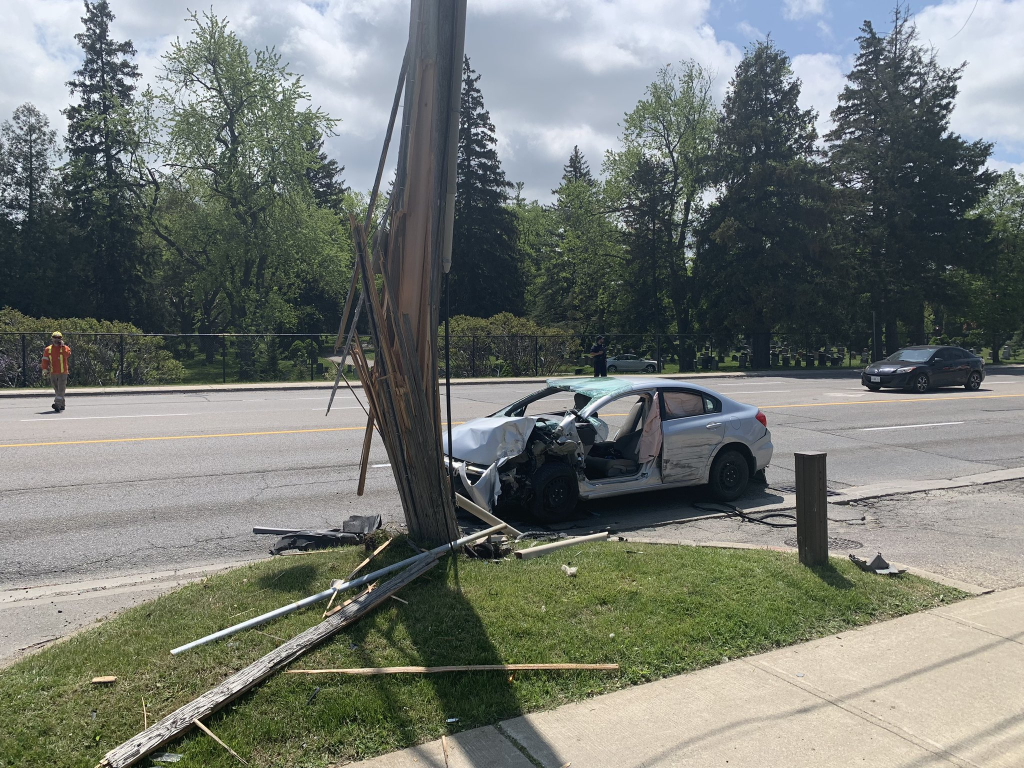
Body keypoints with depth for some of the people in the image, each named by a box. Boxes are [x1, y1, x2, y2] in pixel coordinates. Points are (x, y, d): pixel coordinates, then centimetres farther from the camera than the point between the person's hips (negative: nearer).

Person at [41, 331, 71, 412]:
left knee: (60, 389, -12)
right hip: (53, 373, 4)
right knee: (57, 390, 13)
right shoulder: (48, 349, 7)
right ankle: (62, 405, 24)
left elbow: (67, 354, -24)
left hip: (63, 373, -4)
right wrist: (45, 368, -7)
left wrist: (63, 346, -22)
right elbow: (45, 360, 6)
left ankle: (58, 404, -19)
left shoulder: (65, 348, -2)